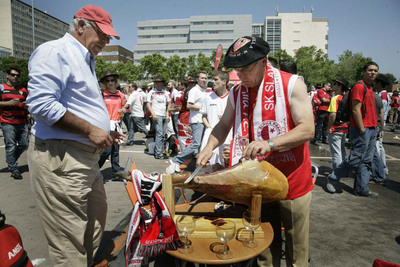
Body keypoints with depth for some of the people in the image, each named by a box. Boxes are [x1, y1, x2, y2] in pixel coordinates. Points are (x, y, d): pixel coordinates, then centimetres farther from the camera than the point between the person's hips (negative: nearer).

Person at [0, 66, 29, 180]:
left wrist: (27, 105, 0)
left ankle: (11, 161, 31)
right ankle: (14, 170, 6)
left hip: (22, 123, 5)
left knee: (24, 145, 7)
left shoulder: (23, 90, 17)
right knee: (11, 147, -2)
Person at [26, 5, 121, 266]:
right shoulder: (55, 51, -10)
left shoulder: (85, 60, 21)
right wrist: (90, 130, -19)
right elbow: (41, 103, -23)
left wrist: (104, 132, 13)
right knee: (70, 244, -1)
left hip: (87, 156, 10)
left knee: (95, 223, 21)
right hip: (60, 159, -10)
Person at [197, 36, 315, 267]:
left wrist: (270, 144, -30)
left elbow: (307, 129, -16)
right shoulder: (236, 93, 4)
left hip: (293, 180, -3)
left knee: (296, 246, 13)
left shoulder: (292, 84, -10)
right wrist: (209, 148, -3)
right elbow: (224, 126, 15)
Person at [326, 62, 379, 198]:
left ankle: (362, 189, 17)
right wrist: (362, 130, -18)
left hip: (371, 129, 9)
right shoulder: (359, 86, -11)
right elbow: (356, 110, -17)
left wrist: (373, 129, 14)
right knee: (356, 159, -6)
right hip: (361, 129, -9)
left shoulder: (369, 88, 18)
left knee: (366, 161, 10)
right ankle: (333, 178, 9)